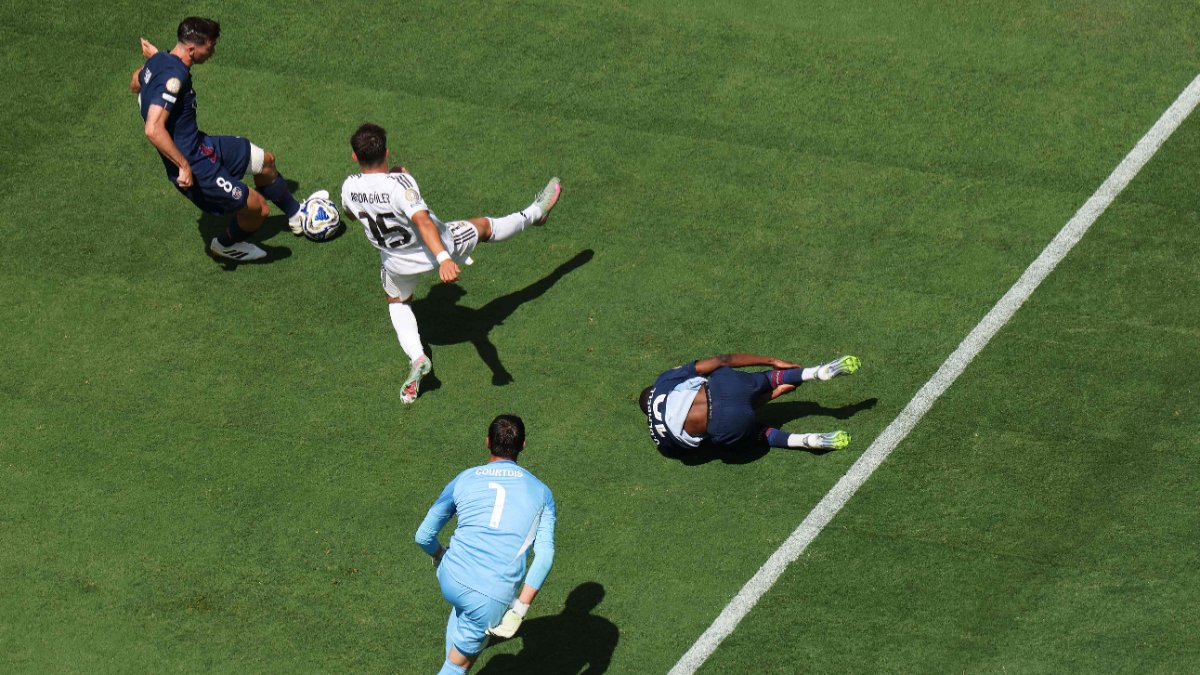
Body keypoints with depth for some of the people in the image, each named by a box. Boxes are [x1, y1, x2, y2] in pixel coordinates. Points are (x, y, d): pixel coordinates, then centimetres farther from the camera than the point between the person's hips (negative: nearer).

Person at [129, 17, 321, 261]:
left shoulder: (158, 60, 0)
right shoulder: (173, 76, -30)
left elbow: (135, 84, 22)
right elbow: (153, 130, -37)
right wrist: (184, 166, -30)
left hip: (201, 145, 10)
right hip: (195, 166, -10)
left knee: (265, 161, 23)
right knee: (258, 209, -1)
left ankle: (296, 214, 50)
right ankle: (226, 245, 32)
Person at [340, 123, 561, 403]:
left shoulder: (349, 187, -18)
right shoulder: (399, 183, -34)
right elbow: (423, 221, -46)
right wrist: (444, 260, -55)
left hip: (397, 262, 4)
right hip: (438, 247, -4)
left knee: (398, 302, 33)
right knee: (484, 227, 22)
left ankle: (416, 357, 14)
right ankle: (535, 213, 47)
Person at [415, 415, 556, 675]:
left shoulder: (463, 481, 8)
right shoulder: (541, 492, 7)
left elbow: (424, 536, 13)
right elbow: (545, 556, -5)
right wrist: (519, 610, -7)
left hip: (450, 580, 2)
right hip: (493, 601, -2)